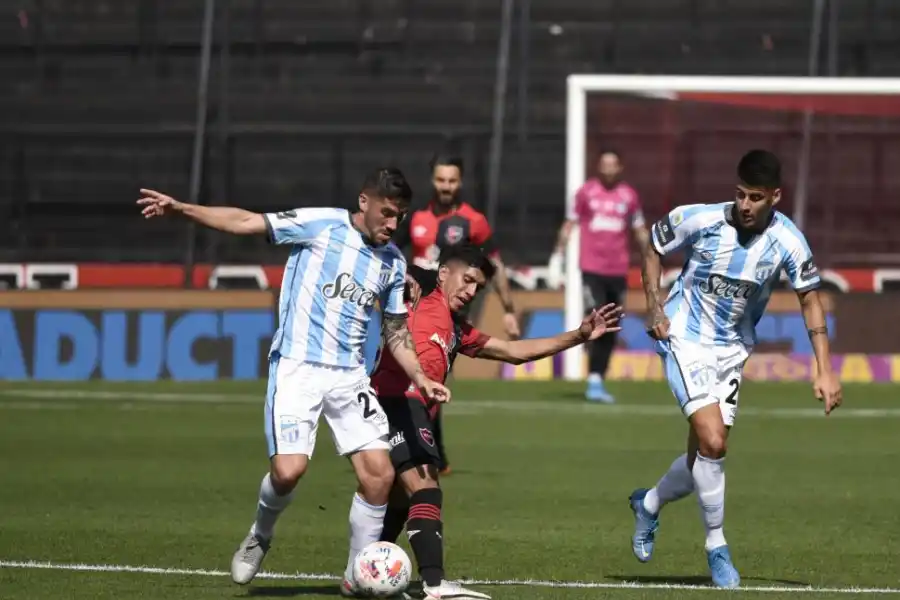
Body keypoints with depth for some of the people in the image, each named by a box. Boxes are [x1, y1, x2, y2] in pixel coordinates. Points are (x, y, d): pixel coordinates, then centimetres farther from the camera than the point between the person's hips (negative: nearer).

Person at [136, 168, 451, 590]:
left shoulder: (393, 262, 10)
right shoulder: (322, 225, -5)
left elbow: (396, 332, 19)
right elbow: (245, 222, -9)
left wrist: (420, 378, 3)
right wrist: (180, 208, -20)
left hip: (349, 376, 5)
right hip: (296, 368, -5)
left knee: (379, 473, -7)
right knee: (289, 470, -20)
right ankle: (260, 536, 13)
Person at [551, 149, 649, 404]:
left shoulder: (629, 196, 7)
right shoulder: (586, 192, 2)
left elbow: (639, 229, 15)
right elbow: (570, 224, 7)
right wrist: (559, 254, 1)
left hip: (618, 271, 3)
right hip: (592, 269, -3)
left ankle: (598, 381, 13)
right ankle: (594, 380, -13)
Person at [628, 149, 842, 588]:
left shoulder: (787, 242, -14)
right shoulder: (700, 220, -18)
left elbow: (810, 301, -4)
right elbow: (653, 248, 1)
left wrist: (824, 371, -9)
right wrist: (654, 307, -10)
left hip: (733, 349, 4)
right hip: (685, 339, -3)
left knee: (706, 452, 7)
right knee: (712, 441, -19)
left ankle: (648, 505, 37)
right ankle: (717, 546, -3)